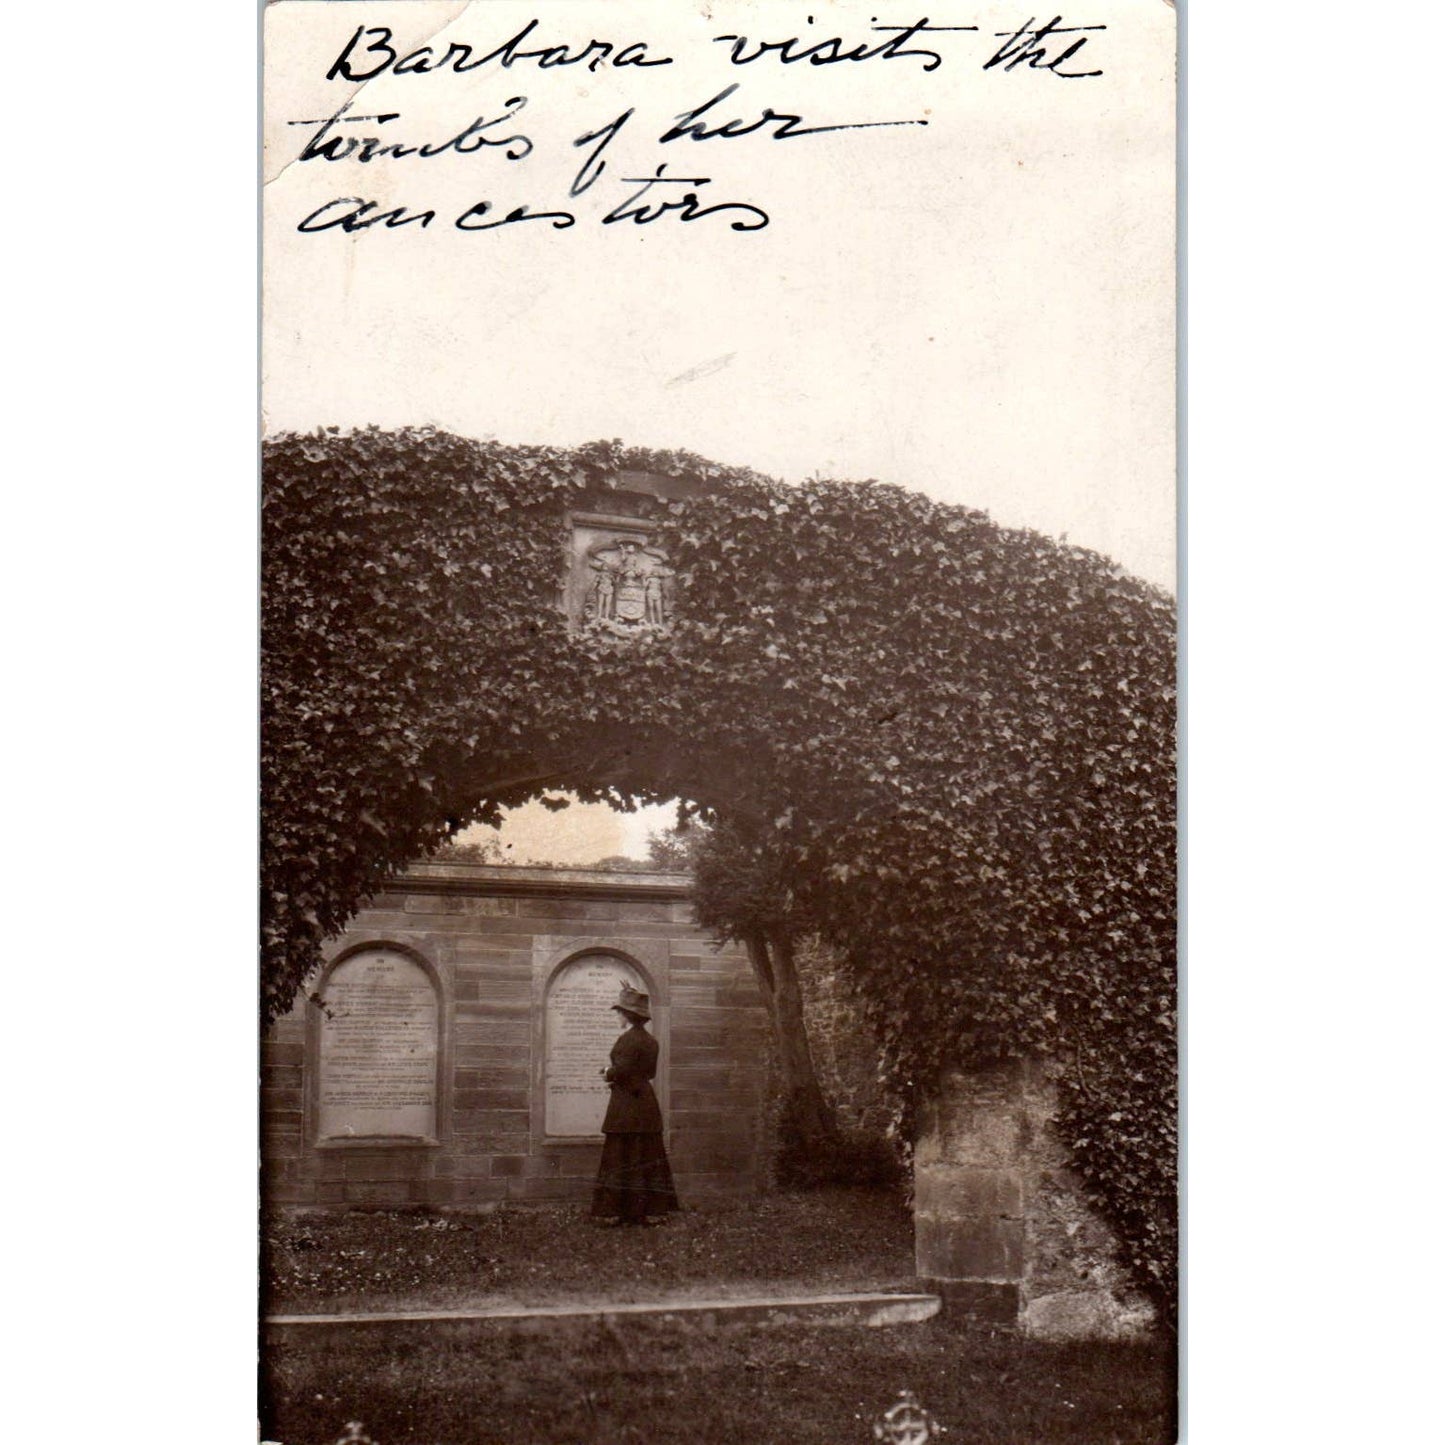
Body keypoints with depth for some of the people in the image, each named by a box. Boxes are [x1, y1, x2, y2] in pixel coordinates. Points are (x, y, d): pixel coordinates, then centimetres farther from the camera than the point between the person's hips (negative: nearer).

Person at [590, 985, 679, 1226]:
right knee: (648, 1158, 9)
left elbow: (621, 1070, -23)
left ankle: (616, 1211, 0)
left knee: (620, 1158, -2)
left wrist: (608, 1073, -2)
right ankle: (650, 1210, 10)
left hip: (626, 1105, -8)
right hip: (647, 1103, 8)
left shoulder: (628, 1040, -15)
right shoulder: (651, 1041, 11)